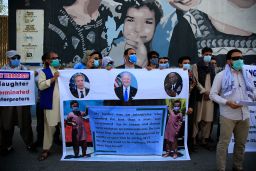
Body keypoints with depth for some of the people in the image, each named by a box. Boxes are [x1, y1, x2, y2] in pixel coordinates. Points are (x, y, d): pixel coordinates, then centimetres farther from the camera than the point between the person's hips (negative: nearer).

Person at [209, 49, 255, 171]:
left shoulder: (246, 76, 13)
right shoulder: (221, 75, -2)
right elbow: (213, 94, -5)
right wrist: (227, 102, -19)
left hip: (244, 115, 5)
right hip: (228, 116, -5)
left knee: (241, 143, 15)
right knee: (224, 143, 0)